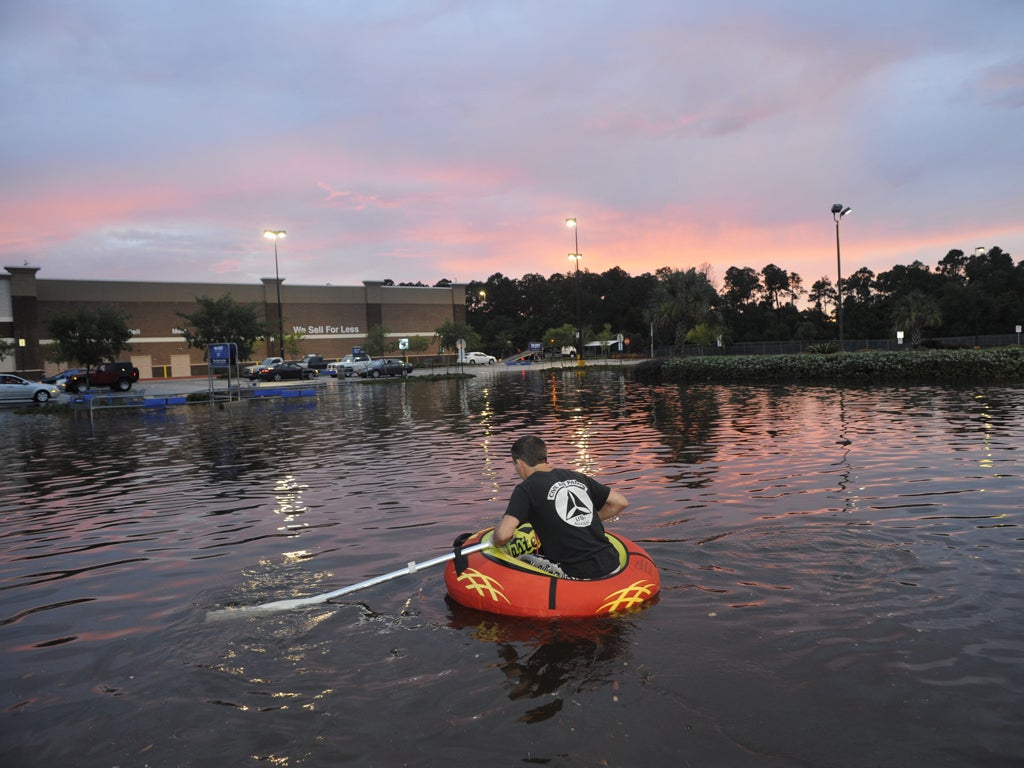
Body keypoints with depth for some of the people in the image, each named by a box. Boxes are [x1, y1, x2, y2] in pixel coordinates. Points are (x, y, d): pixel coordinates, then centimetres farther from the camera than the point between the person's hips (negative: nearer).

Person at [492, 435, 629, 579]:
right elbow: (621, 502, 19)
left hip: (580, 576, -6)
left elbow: (504, 534, -17)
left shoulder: (527, 488, -5)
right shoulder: (576, 477, 13)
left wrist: (494, 541, 6)